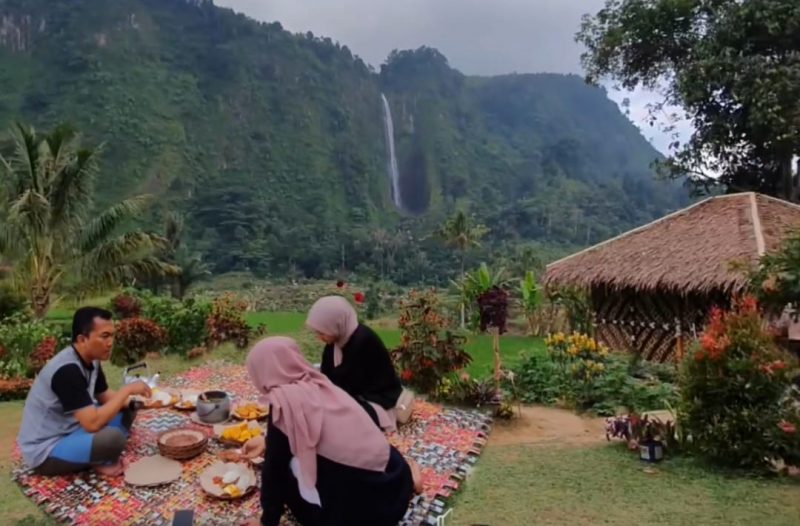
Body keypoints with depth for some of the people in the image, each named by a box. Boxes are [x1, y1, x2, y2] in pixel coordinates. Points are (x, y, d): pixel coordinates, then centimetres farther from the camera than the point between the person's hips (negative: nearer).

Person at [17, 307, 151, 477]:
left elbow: (105, 397, 12)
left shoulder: (91, 361, 0)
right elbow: (92, 423, -33)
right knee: (112, 438, -32)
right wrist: (127, 390, -23)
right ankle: (103, 462, -2)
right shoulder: (67, 370, -28)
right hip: (46, 450, -9)